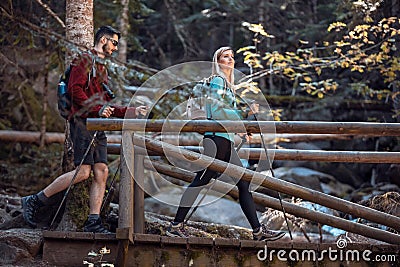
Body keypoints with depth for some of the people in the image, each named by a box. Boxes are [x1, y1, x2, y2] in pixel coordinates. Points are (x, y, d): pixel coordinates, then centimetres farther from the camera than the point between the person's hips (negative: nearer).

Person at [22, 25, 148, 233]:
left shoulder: (101, 69, 28)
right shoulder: (85, 60, 0)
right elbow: (74, 89, -14)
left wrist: (133, 112, 19)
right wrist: (97, 109, -17)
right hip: (82, 122, -9)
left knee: (101, 172, -2)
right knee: (83, 172, -15)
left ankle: (93, 222, -3)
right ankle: (34, 201, -6)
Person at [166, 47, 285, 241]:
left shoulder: (228, 84, 25)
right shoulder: (217, 81, -3)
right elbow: (215, 111, -14)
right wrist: (244, 113, -14)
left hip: (226, 141, 10)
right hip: (217, 138, -10)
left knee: (244, 183, 4)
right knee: (201, 181, -10)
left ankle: (258, 231, 3)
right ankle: (176, 225, -7)